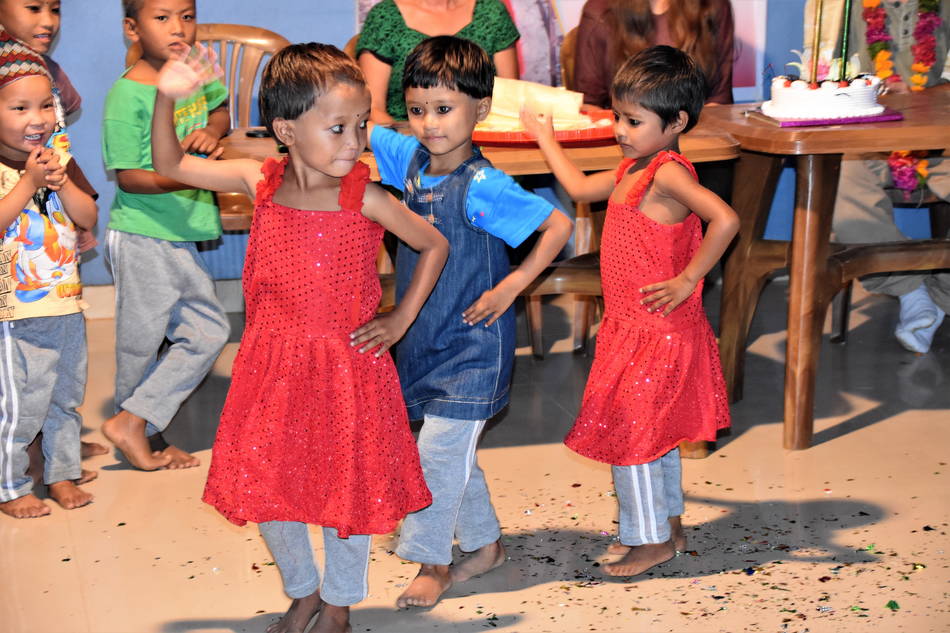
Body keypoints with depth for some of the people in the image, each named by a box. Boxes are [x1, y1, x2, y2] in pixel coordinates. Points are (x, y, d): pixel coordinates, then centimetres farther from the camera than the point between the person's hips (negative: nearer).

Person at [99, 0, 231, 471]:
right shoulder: (127, 96, -16)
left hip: (180, 234, 8)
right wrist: (181, 178, -28)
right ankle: (137, 430, 23)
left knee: (207, 331, 8)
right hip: (142, 237, -8)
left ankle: (133, 424, 15)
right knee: (142, 343, 5)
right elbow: (127, 176, -15)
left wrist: (211, 131, 2)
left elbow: (220, 107, 24)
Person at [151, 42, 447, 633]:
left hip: (347, 365, -3)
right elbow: (172, 166, 5)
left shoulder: (366, 198, -13)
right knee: (264, 485, 11)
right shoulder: (261, 181, -6)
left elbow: (435, 245, 0)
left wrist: (400, 320, -2)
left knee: (348, 488, 9)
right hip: (273, 364, 3)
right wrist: (166, 98, -10)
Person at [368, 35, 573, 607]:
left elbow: (559, 224, -20)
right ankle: (486, 544, 34)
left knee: (439, 451, -3)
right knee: (456, 452, 17)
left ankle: (432, 564, 12)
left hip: (471, 342, -7)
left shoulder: (482, 186, -21)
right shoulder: (411, 158, -2)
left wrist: (511, 286, -22)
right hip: (427, 338, 7)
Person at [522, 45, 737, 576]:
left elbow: (725, 219, -34)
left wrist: (687, 280, -28)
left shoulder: (668, 173, -20)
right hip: (632, 328, 10)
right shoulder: (633, 170, 9)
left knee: (632, 432, -1)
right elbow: (580, 188, 25)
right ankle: (669, 526, 32)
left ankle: (652, 541, 11)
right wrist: (545, 137, 32)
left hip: (657, 331, -10)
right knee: (655, 431, 19)